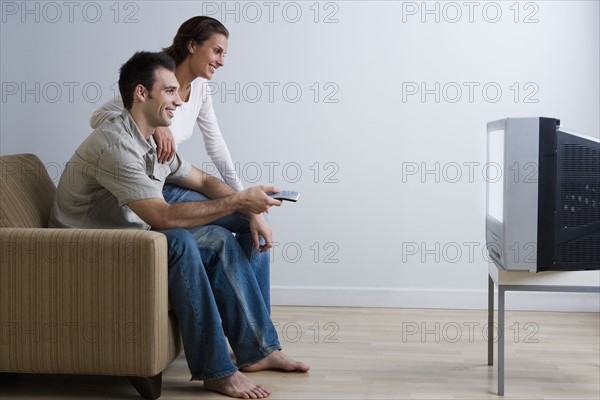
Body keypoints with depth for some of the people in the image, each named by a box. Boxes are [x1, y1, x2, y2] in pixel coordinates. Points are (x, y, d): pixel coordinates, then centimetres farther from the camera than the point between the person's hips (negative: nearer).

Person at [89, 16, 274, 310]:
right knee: (252, 218, -14)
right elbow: (98, 117, -22)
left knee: (256, 220, -1)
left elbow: (216, 146, 4)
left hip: (172, 184, 8)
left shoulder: (200, 88, 5)